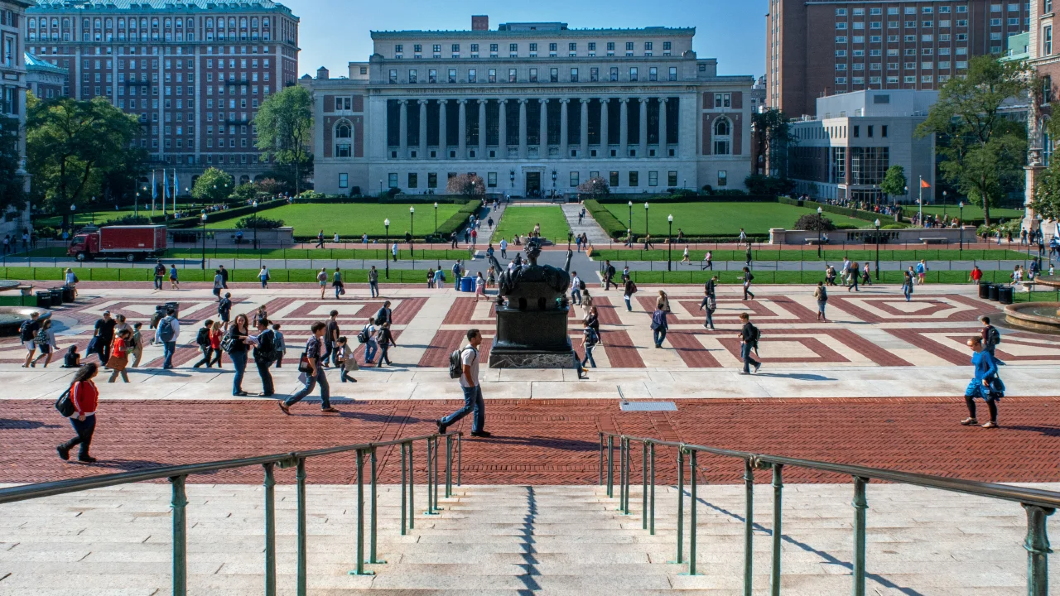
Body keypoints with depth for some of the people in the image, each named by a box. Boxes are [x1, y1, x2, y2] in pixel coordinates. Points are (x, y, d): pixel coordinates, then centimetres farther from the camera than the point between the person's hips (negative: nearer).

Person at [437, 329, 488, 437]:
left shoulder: (473, 350, 8)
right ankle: (444, 422, 4)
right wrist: (472, 384, -19)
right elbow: (465, 370, -26)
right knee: (469, 408, -2)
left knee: (480, 406, 13)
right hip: (469, 385, -10)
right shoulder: (469, 352, -24)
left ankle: (477, 430, 22)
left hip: (474, 383, 10)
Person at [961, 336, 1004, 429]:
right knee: (968, 396, 12)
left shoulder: (985, 354, -22)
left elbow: (993, 368, -25)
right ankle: (972, 418, 25)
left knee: (989, 401, 3)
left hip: (986, 381, -9)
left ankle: (993, 422, 17)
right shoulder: (975, 353, 5)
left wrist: (985, 377, -27)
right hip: (977, 380, 9)